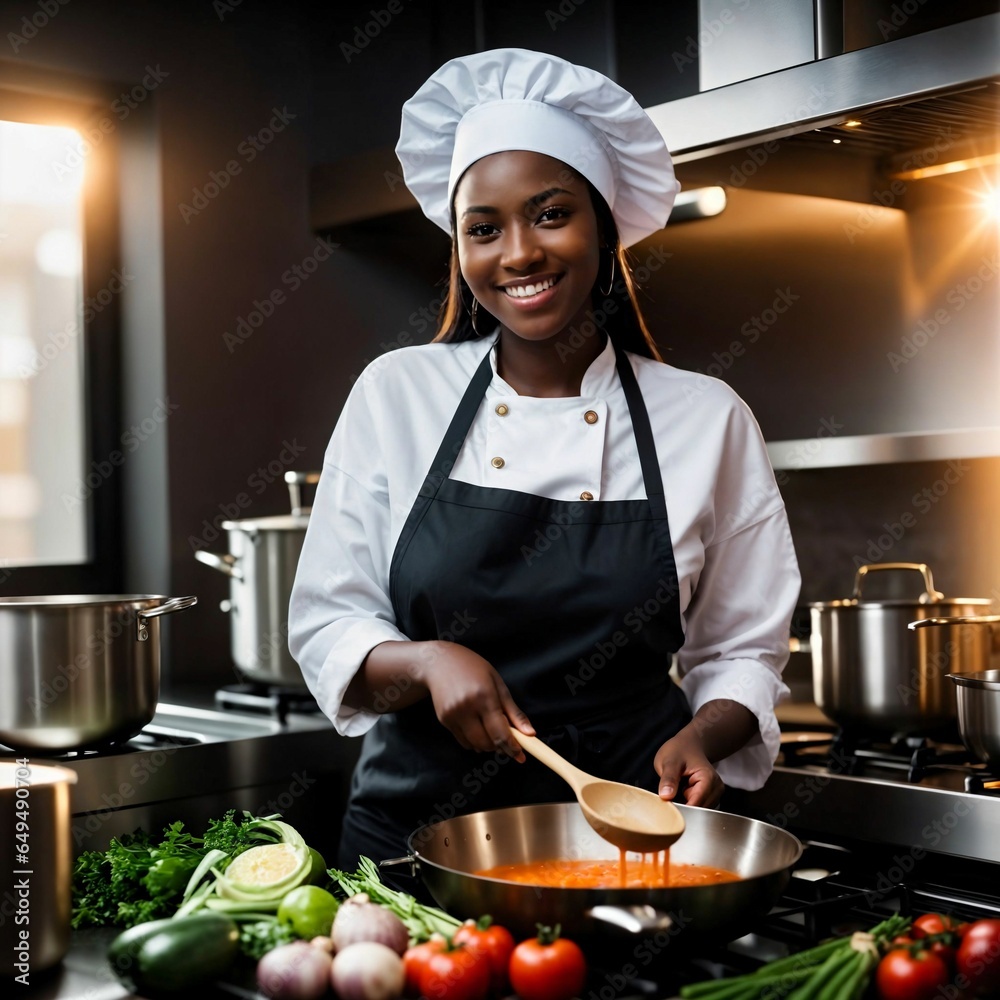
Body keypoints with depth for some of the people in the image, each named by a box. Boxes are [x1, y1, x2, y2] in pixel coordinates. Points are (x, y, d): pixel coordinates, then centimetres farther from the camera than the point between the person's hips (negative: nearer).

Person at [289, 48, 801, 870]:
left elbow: (742, 650, 6)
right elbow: (326, 626, 1)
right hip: (417, 822, 1)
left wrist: (703, 734, -13)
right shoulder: (394, 393, -1)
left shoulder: (708, 417, -2)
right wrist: (427, 662, -18)